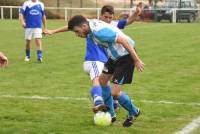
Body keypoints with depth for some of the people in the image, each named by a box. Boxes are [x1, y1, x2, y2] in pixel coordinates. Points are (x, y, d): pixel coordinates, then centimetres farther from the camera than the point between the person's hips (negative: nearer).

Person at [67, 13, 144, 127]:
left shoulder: (99, 32, -33)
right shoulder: (91, 24, -6)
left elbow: (123, 40, -33)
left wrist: (136, 60, -30)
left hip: (126, 55, -10)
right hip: (115, 55, 10)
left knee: (115, 93, -11)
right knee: (102, 80, 21)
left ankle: (133, 112, 15)